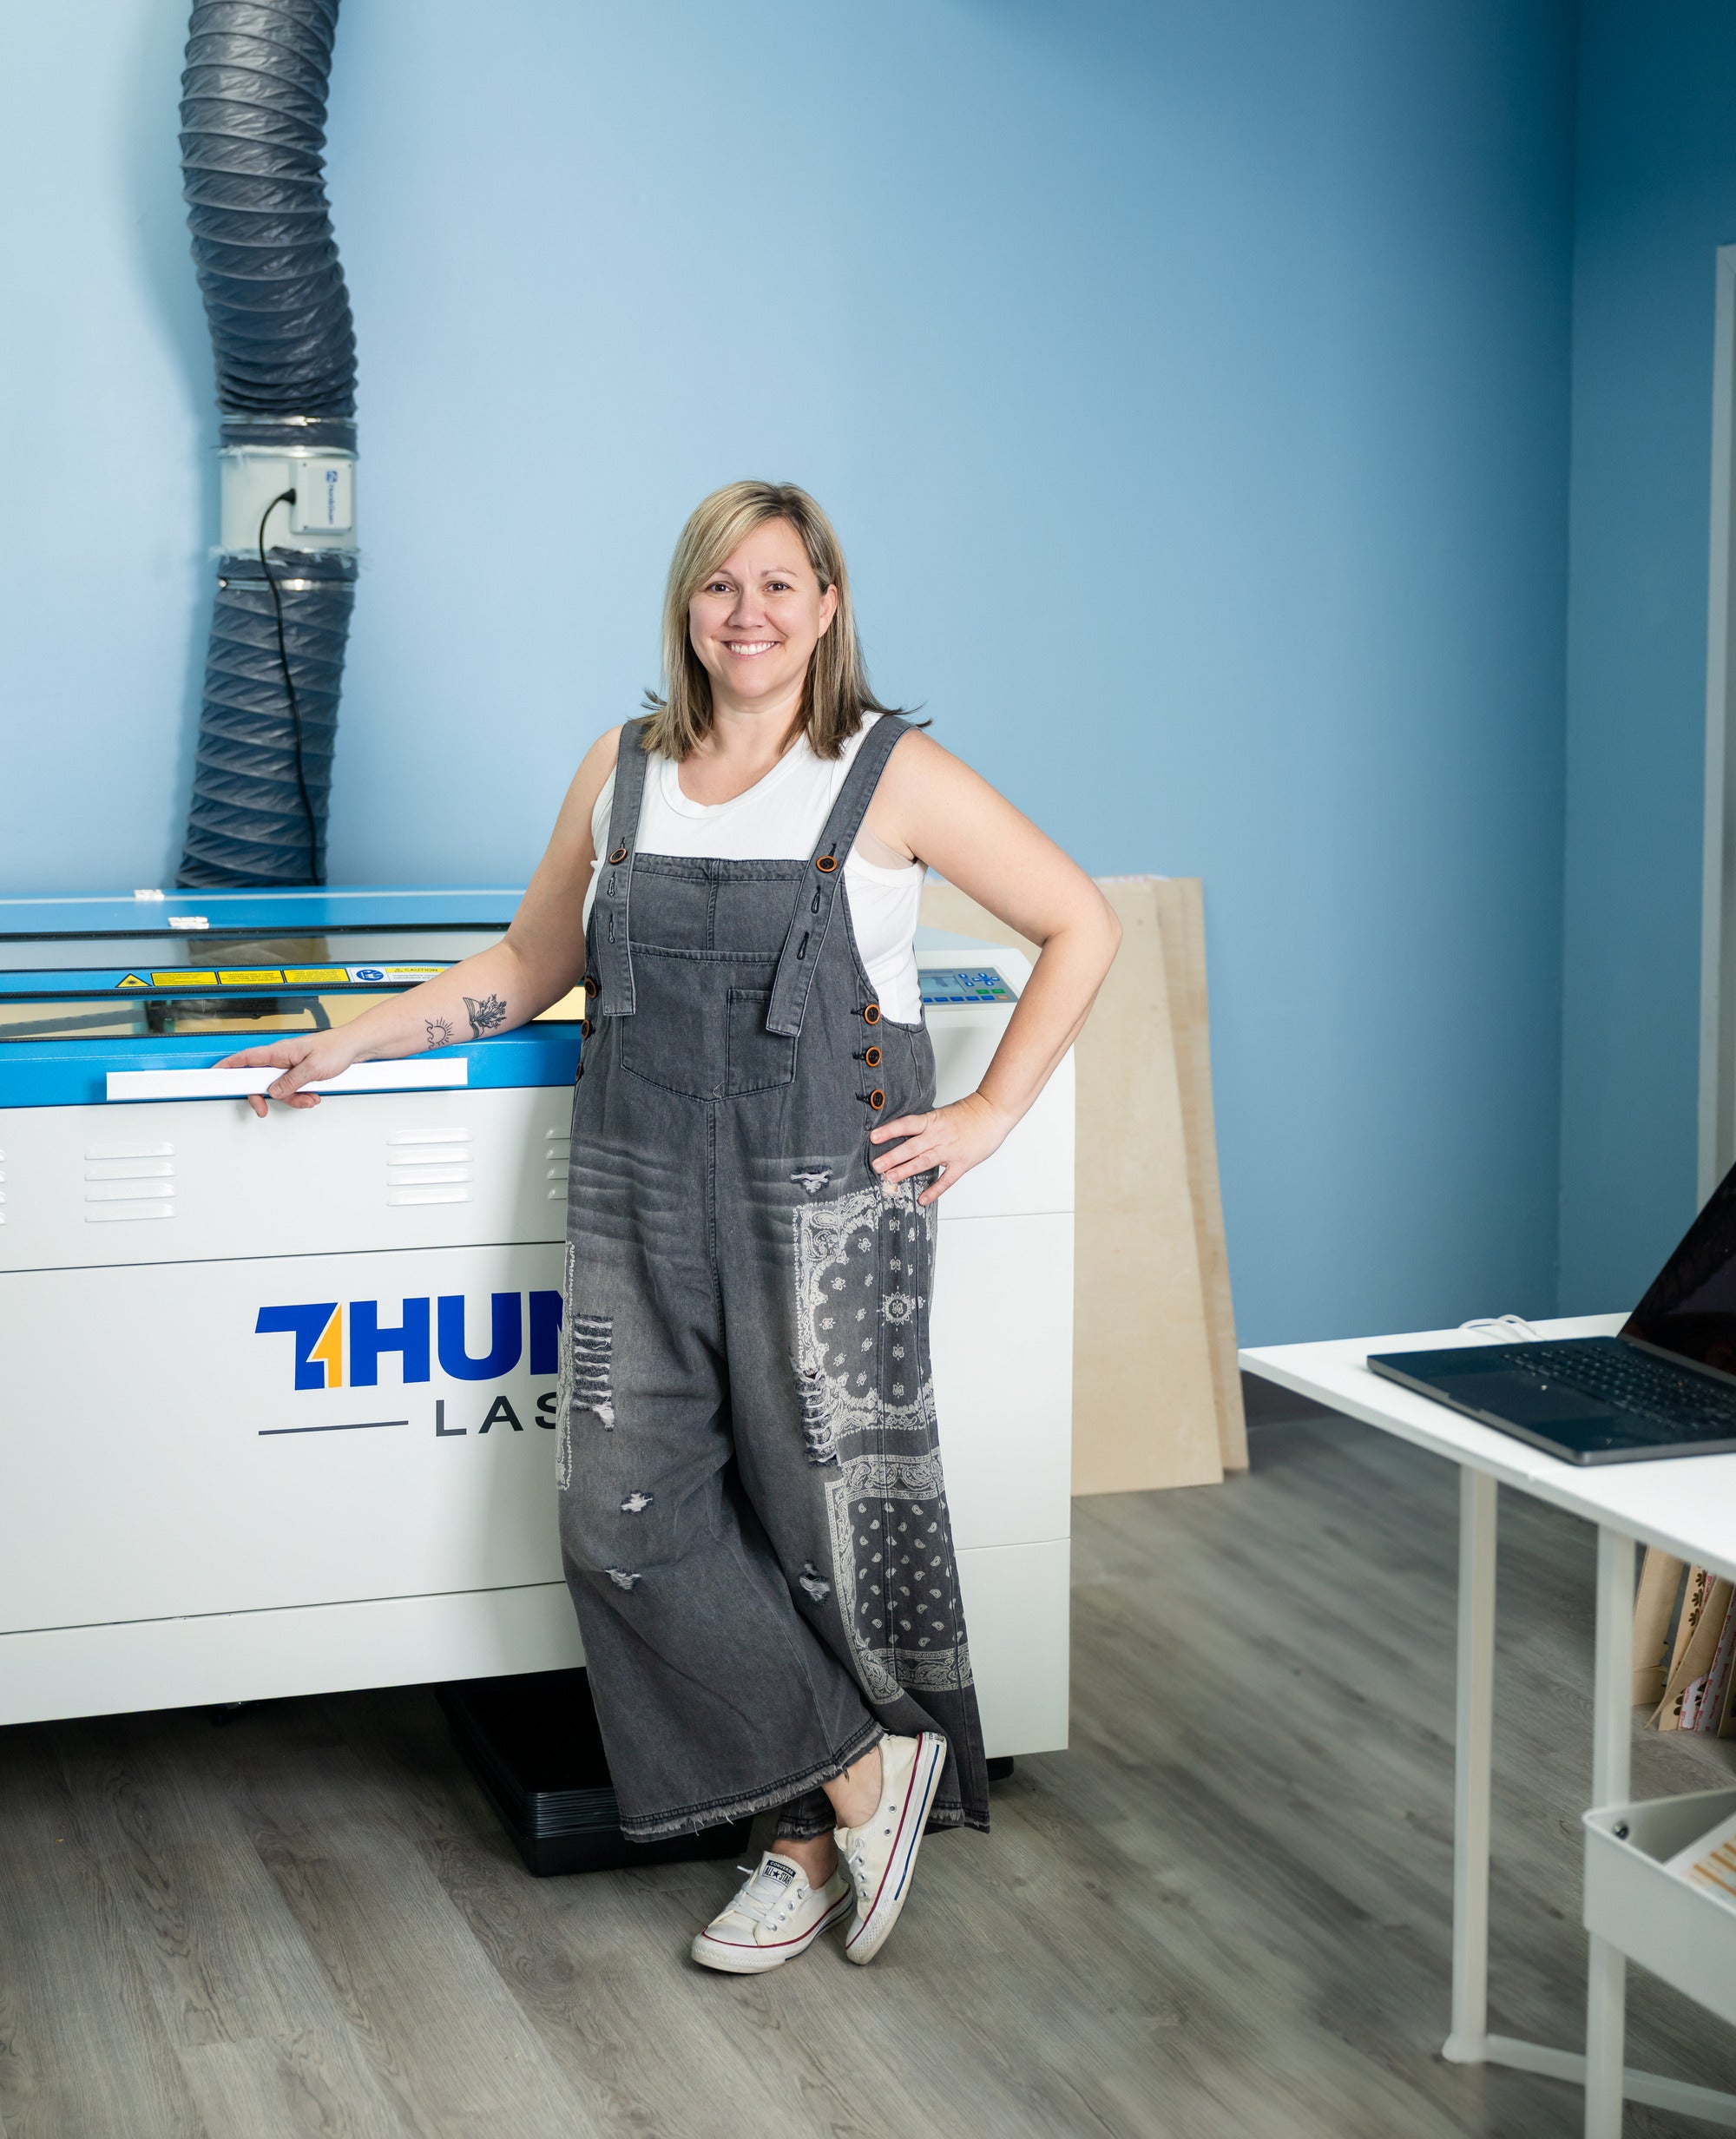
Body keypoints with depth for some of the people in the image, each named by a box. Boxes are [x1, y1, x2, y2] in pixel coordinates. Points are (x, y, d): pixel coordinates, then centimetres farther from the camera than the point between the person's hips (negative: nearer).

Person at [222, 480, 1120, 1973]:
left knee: (828, 1515, 1)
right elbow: (526, 972, 19)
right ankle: (859, 1775, 11)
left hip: (824, 1196, -4)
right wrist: (352, 1042, 12)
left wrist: (988, 1116, -4)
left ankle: (824, 1829, 18)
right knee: (625, 1515, -1)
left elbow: (1081, 925, 0)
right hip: (641, 1198, 5)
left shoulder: (892, 774, -3)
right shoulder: (624, 770, 10)